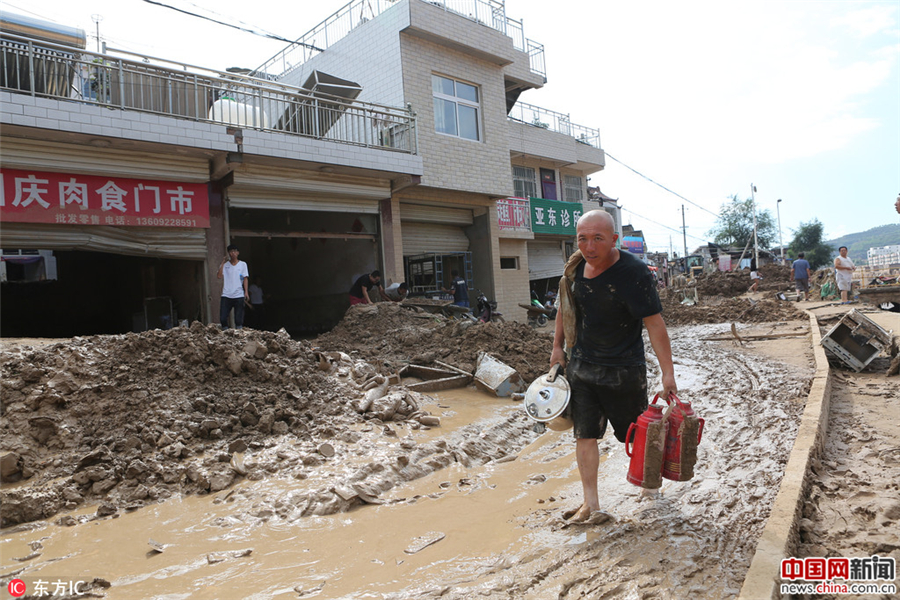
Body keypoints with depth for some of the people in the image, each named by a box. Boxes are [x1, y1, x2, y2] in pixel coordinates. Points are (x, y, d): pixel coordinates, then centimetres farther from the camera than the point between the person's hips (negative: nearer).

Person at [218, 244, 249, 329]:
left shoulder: (243, 264, 8)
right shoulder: (225, 264, 11)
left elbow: (245, 279, 5)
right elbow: (219, 276, -3)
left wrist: (246, 292, -5)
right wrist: (223, 263, -2)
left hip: (239, 296, -1)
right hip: (226, 295, 1)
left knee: (239, 319, 0)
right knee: (223, 318, -3)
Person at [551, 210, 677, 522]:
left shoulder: (633, 273, -20)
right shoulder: (575, 266, -2)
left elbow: (654, 323, -20)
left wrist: (668, 373, -22)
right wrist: (557, 346, 16)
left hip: (623, 370, -4)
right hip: (580, 365, 4)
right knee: (584, 434, 5)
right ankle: (591, 502, 16)